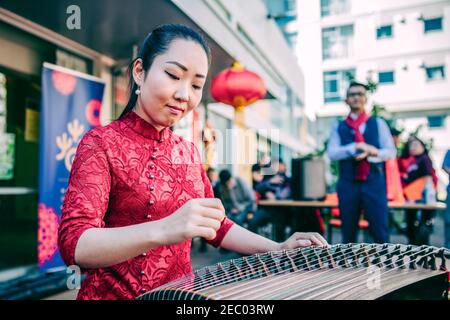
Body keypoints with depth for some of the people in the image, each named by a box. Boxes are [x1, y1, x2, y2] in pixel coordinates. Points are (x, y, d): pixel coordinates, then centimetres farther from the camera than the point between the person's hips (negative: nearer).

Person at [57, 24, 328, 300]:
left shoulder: (188, 151, 4)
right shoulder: (101, 144, -10)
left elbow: (216, 225, 11)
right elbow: (73, 243, -20)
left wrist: (278, 249, -2)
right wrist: (163, 231, -35)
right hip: (114, 294, -3)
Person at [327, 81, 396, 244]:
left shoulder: (378, 123, 10)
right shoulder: (339, 127, 9)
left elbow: (391, 152, 3)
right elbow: (331, 153, -4)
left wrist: (371, 153, -15)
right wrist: (355, 147, -17)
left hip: (374, 184, 0)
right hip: (348, 185, 1)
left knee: (380, 231, -1)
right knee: (348, 232, 10)